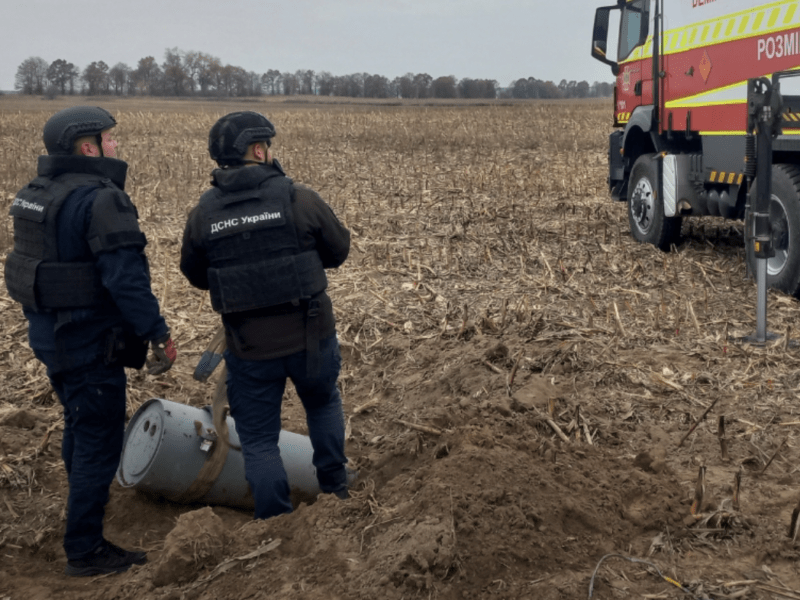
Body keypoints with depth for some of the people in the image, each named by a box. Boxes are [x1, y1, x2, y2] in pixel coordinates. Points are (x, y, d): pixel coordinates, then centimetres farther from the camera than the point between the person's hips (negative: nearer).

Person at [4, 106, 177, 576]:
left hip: (50, 332, 10)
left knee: (80, 423, 27)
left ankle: (87, 498, 47)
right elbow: (126, 277, -25)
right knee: (99, 437, 0)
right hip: (89, 340, -10)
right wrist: (159, 334, -19)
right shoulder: (100, 199, -22)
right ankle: (85, 549, 7)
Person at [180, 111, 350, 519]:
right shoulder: (299, 199, -12)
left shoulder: (203, 214, -4)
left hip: (249, 347, 0)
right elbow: (339, 251, 1)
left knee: (258, 441, 12)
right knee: (323, 403, 29)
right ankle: (335, 488, 38)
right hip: (310, 336, 0)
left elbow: (195, 276, 9)